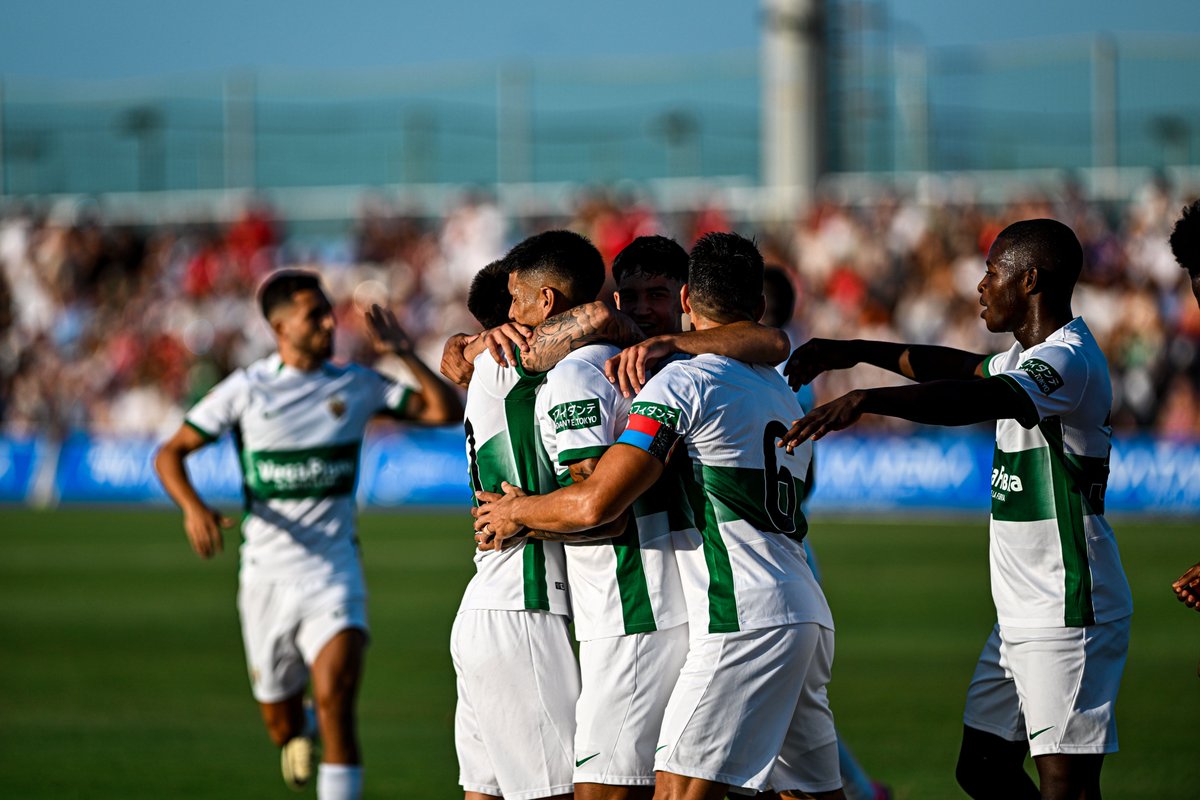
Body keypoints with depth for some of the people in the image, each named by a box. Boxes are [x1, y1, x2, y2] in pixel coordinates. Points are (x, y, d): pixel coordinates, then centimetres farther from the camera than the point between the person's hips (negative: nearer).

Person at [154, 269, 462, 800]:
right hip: (266, 574, 0)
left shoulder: (357, 386, 2)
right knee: (283, 728, 12)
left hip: (334, 572, 0)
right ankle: (299, 731, 49)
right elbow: (170, 454, 1)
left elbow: (445, 411, 3)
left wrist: (403, 353, -9)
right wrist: (193, 507, -19)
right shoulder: (245, 389, -3)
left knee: (336, 701, -22)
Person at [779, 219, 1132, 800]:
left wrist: (866, 400, -45)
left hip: (1067, 618, -11)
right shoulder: (1030, 357, 15)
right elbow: (961, 368, 35)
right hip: (1020, 617, 11)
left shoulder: (1068, 359, -18)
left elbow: (979, 399, -36)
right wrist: (856, 353, 31)